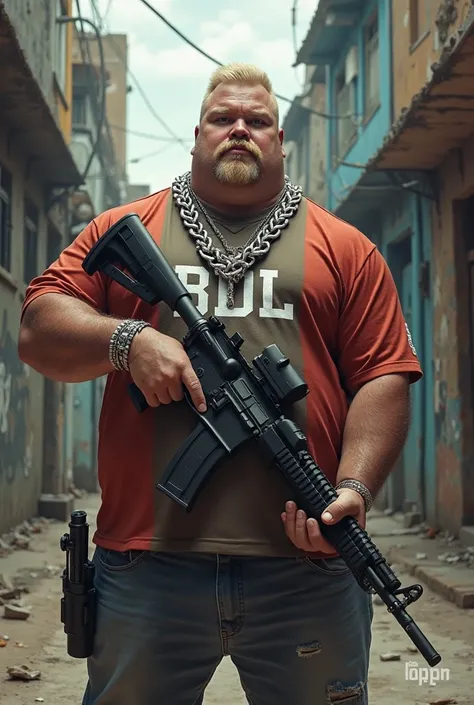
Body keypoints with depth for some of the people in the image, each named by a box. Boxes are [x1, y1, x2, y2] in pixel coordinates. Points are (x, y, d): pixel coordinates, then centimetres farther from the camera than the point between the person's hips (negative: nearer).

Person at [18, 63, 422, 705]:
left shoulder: (343, 248, 12)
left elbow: (384, 379, 4)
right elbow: (38, 331, 7)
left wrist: (354, 487, -11)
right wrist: (126, 340, -12)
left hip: (306, 564, 0)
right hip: (147, 565, 0)